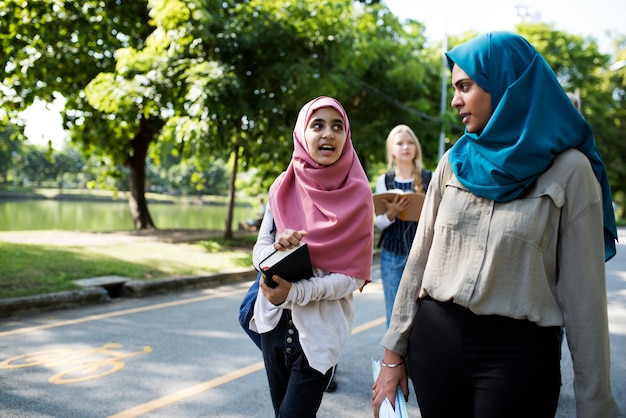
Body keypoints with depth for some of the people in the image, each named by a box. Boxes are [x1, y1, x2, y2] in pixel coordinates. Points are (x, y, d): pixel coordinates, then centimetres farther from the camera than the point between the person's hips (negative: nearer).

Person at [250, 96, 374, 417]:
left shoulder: (357, 196, -11)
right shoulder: (283, 187, -1)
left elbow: (353, 276, -12)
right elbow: (259, 251, 1)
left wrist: (296, 292, -24)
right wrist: (276, 249, -21)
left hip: (320, 329, -4)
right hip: (274, 321, 4)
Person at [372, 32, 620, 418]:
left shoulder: (569, 170, -7)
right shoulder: (454, 163, 5)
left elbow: (583, 292, -7)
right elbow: (419, 259, 7)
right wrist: (394, 356, 7)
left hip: (519, 354, -3)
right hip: (435, 339, 4)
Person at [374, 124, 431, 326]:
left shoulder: (429, 179, 2)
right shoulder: (384, 181, 6)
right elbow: (379, 223, 5)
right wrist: (391, 214, -16)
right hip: (392, 256, 1)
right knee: (394, 314, 4)